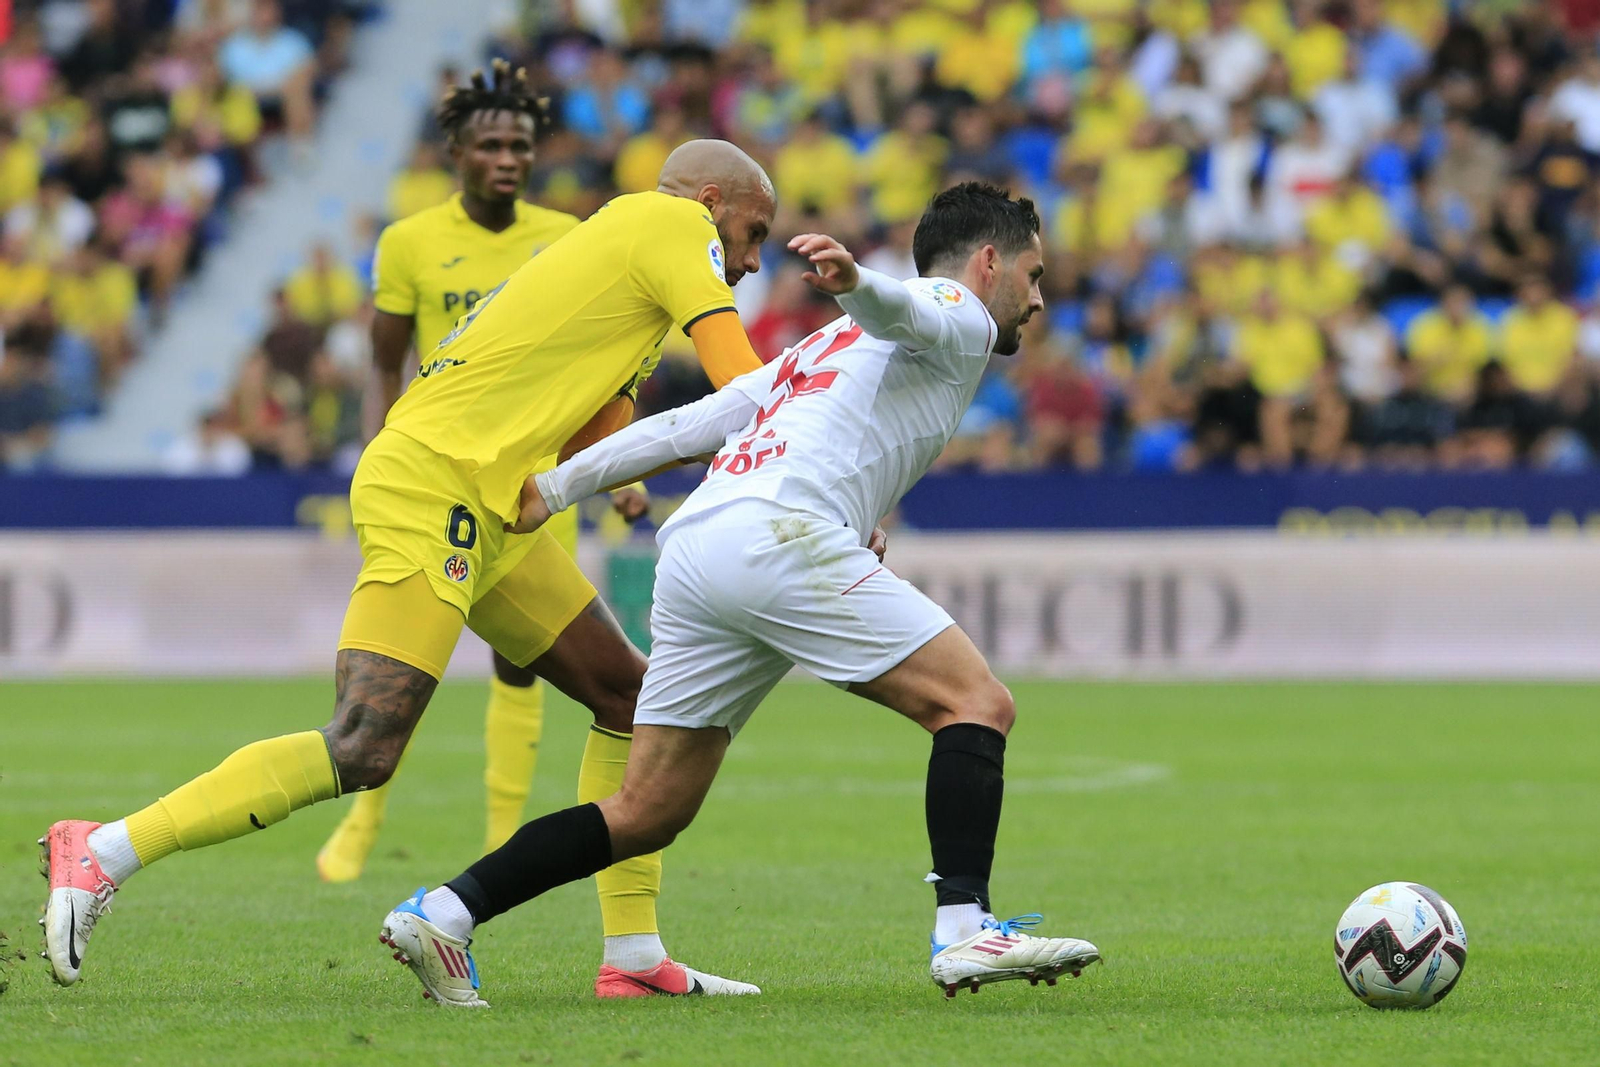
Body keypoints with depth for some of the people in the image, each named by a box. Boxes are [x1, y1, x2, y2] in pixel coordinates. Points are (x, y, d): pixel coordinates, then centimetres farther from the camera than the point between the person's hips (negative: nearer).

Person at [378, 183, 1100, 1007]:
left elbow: (685, 425, 29)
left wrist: (553, 487, 27)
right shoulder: (960, 316, 11)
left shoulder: (824, 348, 35)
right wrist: (857, 282, -38)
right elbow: (902, 312, -15)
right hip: (781, 535, -8)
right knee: (975, 704, -7)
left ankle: (439, 914, 4)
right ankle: (966, 930, -19)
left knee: (646, 814, 9)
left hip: (692, 547, 8)